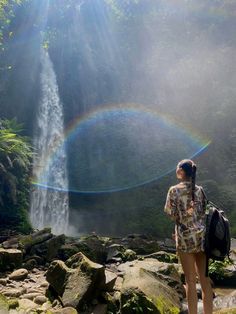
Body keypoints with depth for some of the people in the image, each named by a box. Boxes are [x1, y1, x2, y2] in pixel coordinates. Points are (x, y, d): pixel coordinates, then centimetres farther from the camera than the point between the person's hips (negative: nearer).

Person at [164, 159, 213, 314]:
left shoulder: (174, 190, -8)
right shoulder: (199, 189, 6)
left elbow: (170, 213, -6)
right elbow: (203, 212, 9)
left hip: (186, 236, -5)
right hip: (202, 235, 5)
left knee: (191, 280, 4)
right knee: (204, 278, 11)